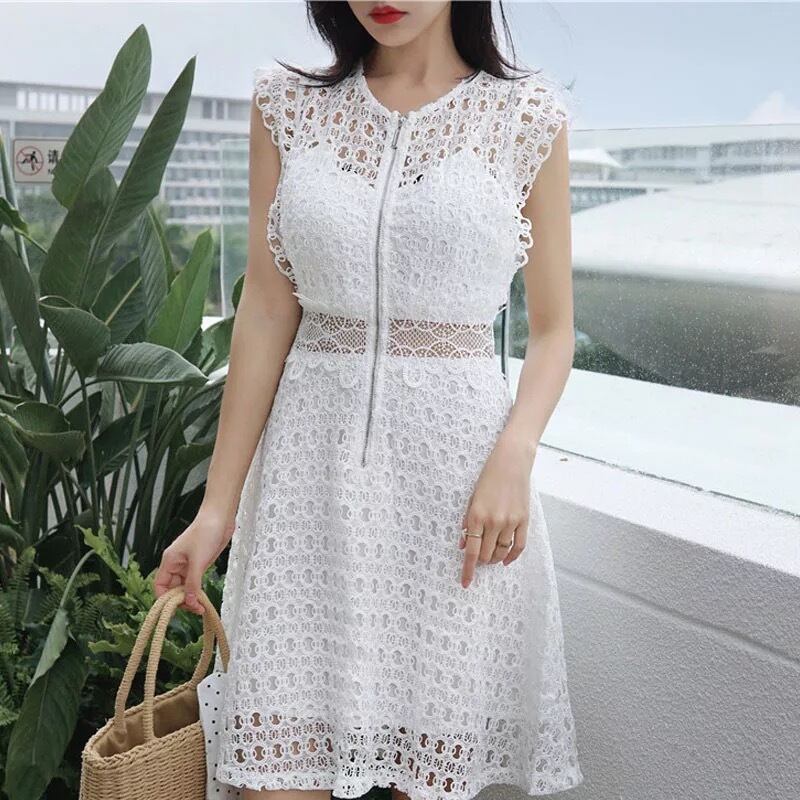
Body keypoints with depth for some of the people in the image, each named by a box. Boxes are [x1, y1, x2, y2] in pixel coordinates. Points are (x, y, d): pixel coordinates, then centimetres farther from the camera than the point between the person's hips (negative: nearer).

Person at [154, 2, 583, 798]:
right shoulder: (288, 103, 5)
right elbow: (266, 313, 3)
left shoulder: (529, 114, 1)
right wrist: (218, 503, 1)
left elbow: (553, 329, 4)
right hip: (311, 450, 2)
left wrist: (513, 458, -13)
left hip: (455, 445, -1)